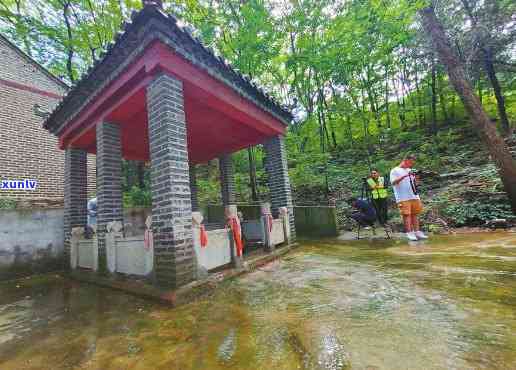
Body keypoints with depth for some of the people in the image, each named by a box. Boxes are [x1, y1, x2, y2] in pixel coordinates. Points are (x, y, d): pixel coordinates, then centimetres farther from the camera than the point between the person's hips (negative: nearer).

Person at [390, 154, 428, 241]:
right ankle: (409, 233, 0)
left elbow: (415, 182, 20)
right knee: (406, 214, -4)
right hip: (403, 198, -6)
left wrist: (415, 178, -2)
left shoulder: (410, 171, 19)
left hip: (414, 196, 6)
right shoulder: (395, 171, 0)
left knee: (415, 214, 7)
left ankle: (417, 232, 14)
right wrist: (404, 176, -22)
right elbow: (393, 182, -13)